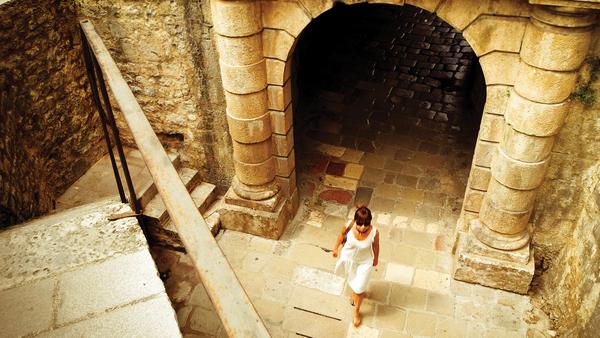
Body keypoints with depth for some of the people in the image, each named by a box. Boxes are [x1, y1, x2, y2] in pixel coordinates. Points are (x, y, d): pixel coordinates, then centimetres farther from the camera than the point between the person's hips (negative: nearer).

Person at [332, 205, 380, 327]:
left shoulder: (374, 232, -34)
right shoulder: (349, 225, -33)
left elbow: (375, 245, -12)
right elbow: (342, 235, -9)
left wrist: (376, 259, 6)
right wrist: (336, 247, 6)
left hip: (365, 262, -1)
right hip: (348, 258, 2)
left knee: (359, 289, 11)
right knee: (352, 280, 31)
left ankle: (357, 310, 42)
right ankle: (355, 291, 67)